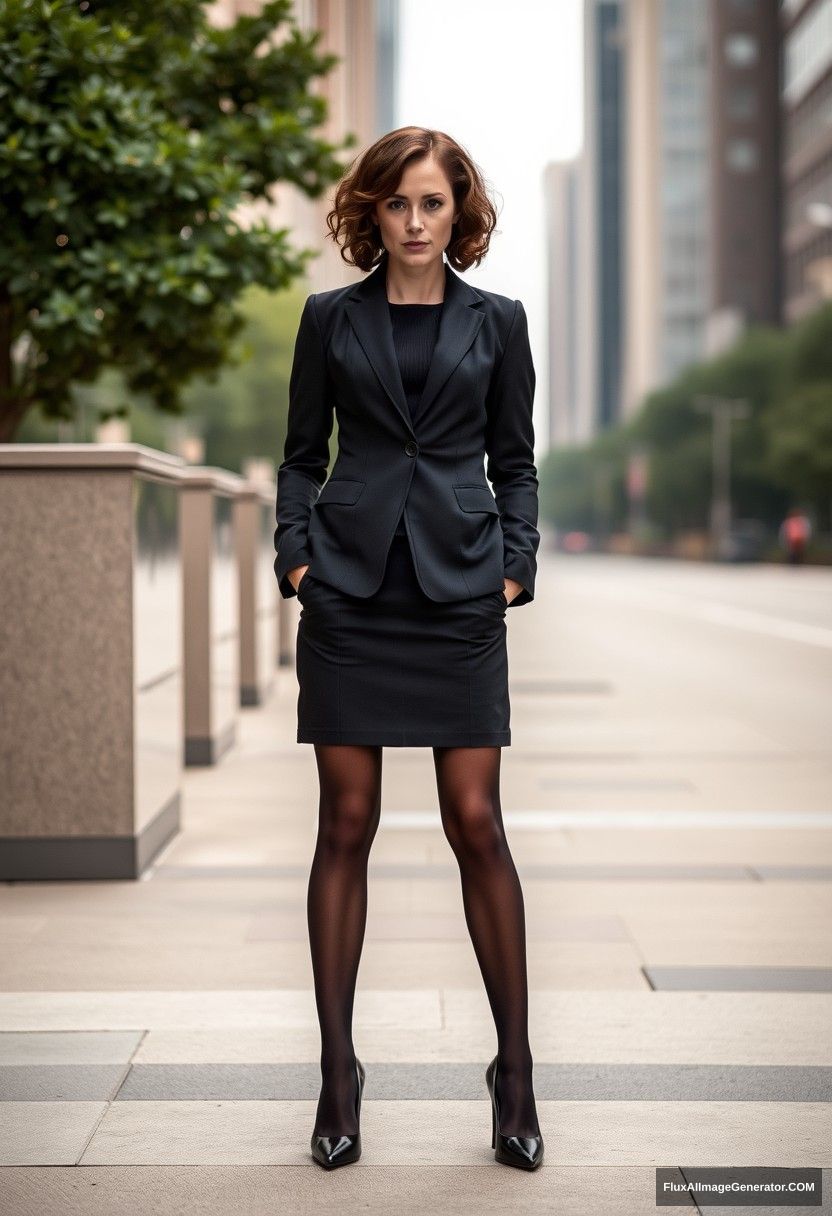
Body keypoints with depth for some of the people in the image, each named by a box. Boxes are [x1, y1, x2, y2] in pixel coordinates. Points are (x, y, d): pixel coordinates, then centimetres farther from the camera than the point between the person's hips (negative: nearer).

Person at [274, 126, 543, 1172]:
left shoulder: (496, 321, 9)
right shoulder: (331, 318, 9)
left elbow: (515, 462, 12)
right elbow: (301, 454, 12)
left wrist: (516, 566, 0)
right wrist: (295, 553, -2)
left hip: (459, 589, 0)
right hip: (350, 590, 1)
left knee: (476, 823, -2)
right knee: (345, 827, 1)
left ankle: (515, 1069, 10)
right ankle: (338, 1075, 10)